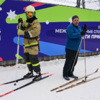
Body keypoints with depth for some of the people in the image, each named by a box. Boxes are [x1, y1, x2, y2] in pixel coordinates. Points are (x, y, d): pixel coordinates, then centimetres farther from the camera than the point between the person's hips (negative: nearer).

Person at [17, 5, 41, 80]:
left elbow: (35, 32, -25)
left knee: (33, 59, -9)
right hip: (26, 44, 8)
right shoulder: (26, 22, 17)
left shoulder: (36, 23, -9)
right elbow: (19, 27, 4)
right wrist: (23, 25, -18)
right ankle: (30, 72, 28)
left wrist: (23, 32, -29)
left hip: (33, 44, -8)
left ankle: (38, 73, 5)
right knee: (27, 58, 13)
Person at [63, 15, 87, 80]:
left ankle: (70, 73, 26)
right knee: (69, 62, -4)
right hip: (70, 48, -9)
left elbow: (81, 35, 19)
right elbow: (71, 35, -27)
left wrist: (84, 31, -1)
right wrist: (80, 34, -33)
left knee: (74, 61, 13)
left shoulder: (78, 27, 14)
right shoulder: (70, 27, -13)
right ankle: (65, 74, 9)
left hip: (76, 48, 9)